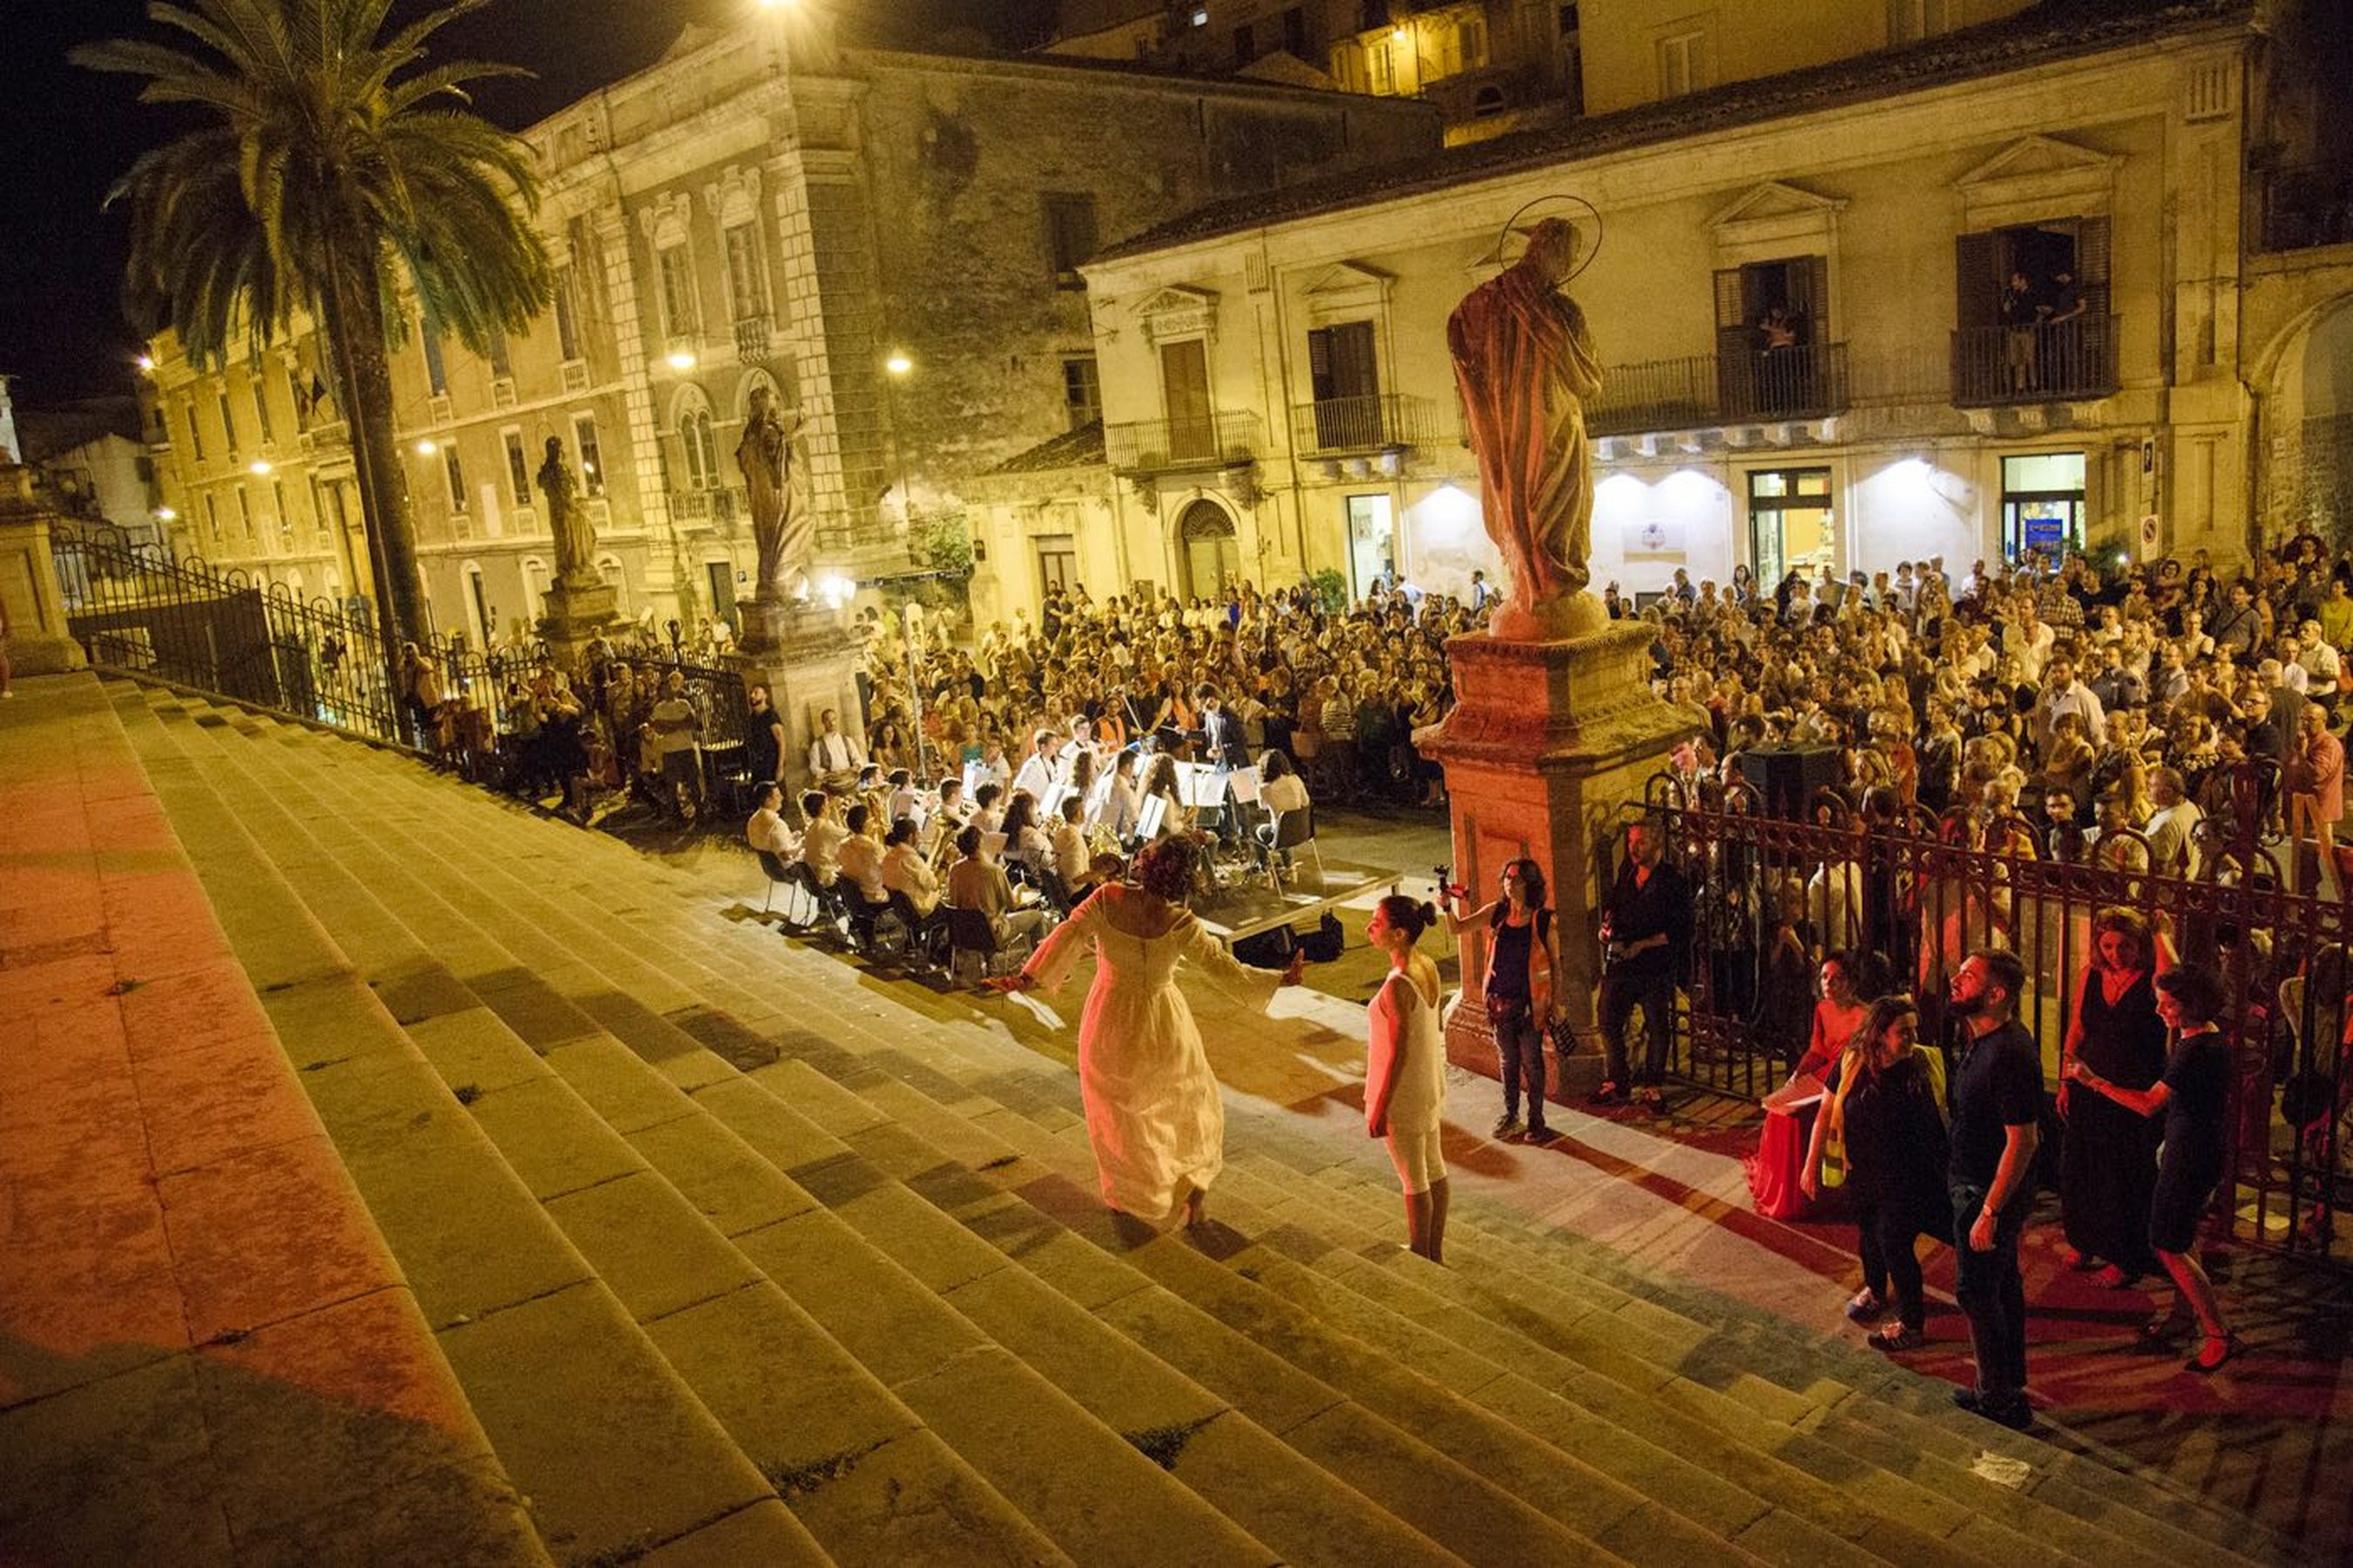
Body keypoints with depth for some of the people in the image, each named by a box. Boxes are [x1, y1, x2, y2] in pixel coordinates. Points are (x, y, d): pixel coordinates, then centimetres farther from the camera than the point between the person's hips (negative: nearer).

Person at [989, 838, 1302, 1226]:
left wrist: (1028, 978, -21)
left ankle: (1128, 1195, 34)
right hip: (1164, 1030, -1)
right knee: (1191, 1104, 24)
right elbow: (1224, 968, -14)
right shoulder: (1181, 924, -21)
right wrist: (1281, 979, -5)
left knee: (1118, 1113, 22)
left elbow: (1069, 937, -23)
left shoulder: (1107, 899, -20)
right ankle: (1195, 1183, 24)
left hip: (1110, 1023, 2)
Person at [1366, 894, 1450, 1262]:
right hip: (1432, 1086, 9)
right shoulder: (1427, 967, -4)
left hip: (1405, 1093, -8)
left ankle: (1422, 1260, 26)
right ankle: (1436, 1252, 36)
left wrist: (1379, 1110, -16)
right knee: (1434, 1169, 20)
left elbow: (1398, 1053, -23)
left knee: (1415, 1182, 9)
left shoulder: (1397, 987, -29)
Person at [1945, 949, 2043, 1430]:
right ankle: (2011, 1388, 35)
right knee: (2003, 1286, 20)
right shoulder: (1983, 1039, 4)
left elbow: (2023, 1141, -27)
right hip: (1977, 1185, 10)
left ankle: (2001, 1401, 16)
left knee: (1977, 1292, 3)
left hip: (1990, 1192, -10)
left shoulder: (2009, 1053, -27)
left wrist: (1989, 1211, -24)